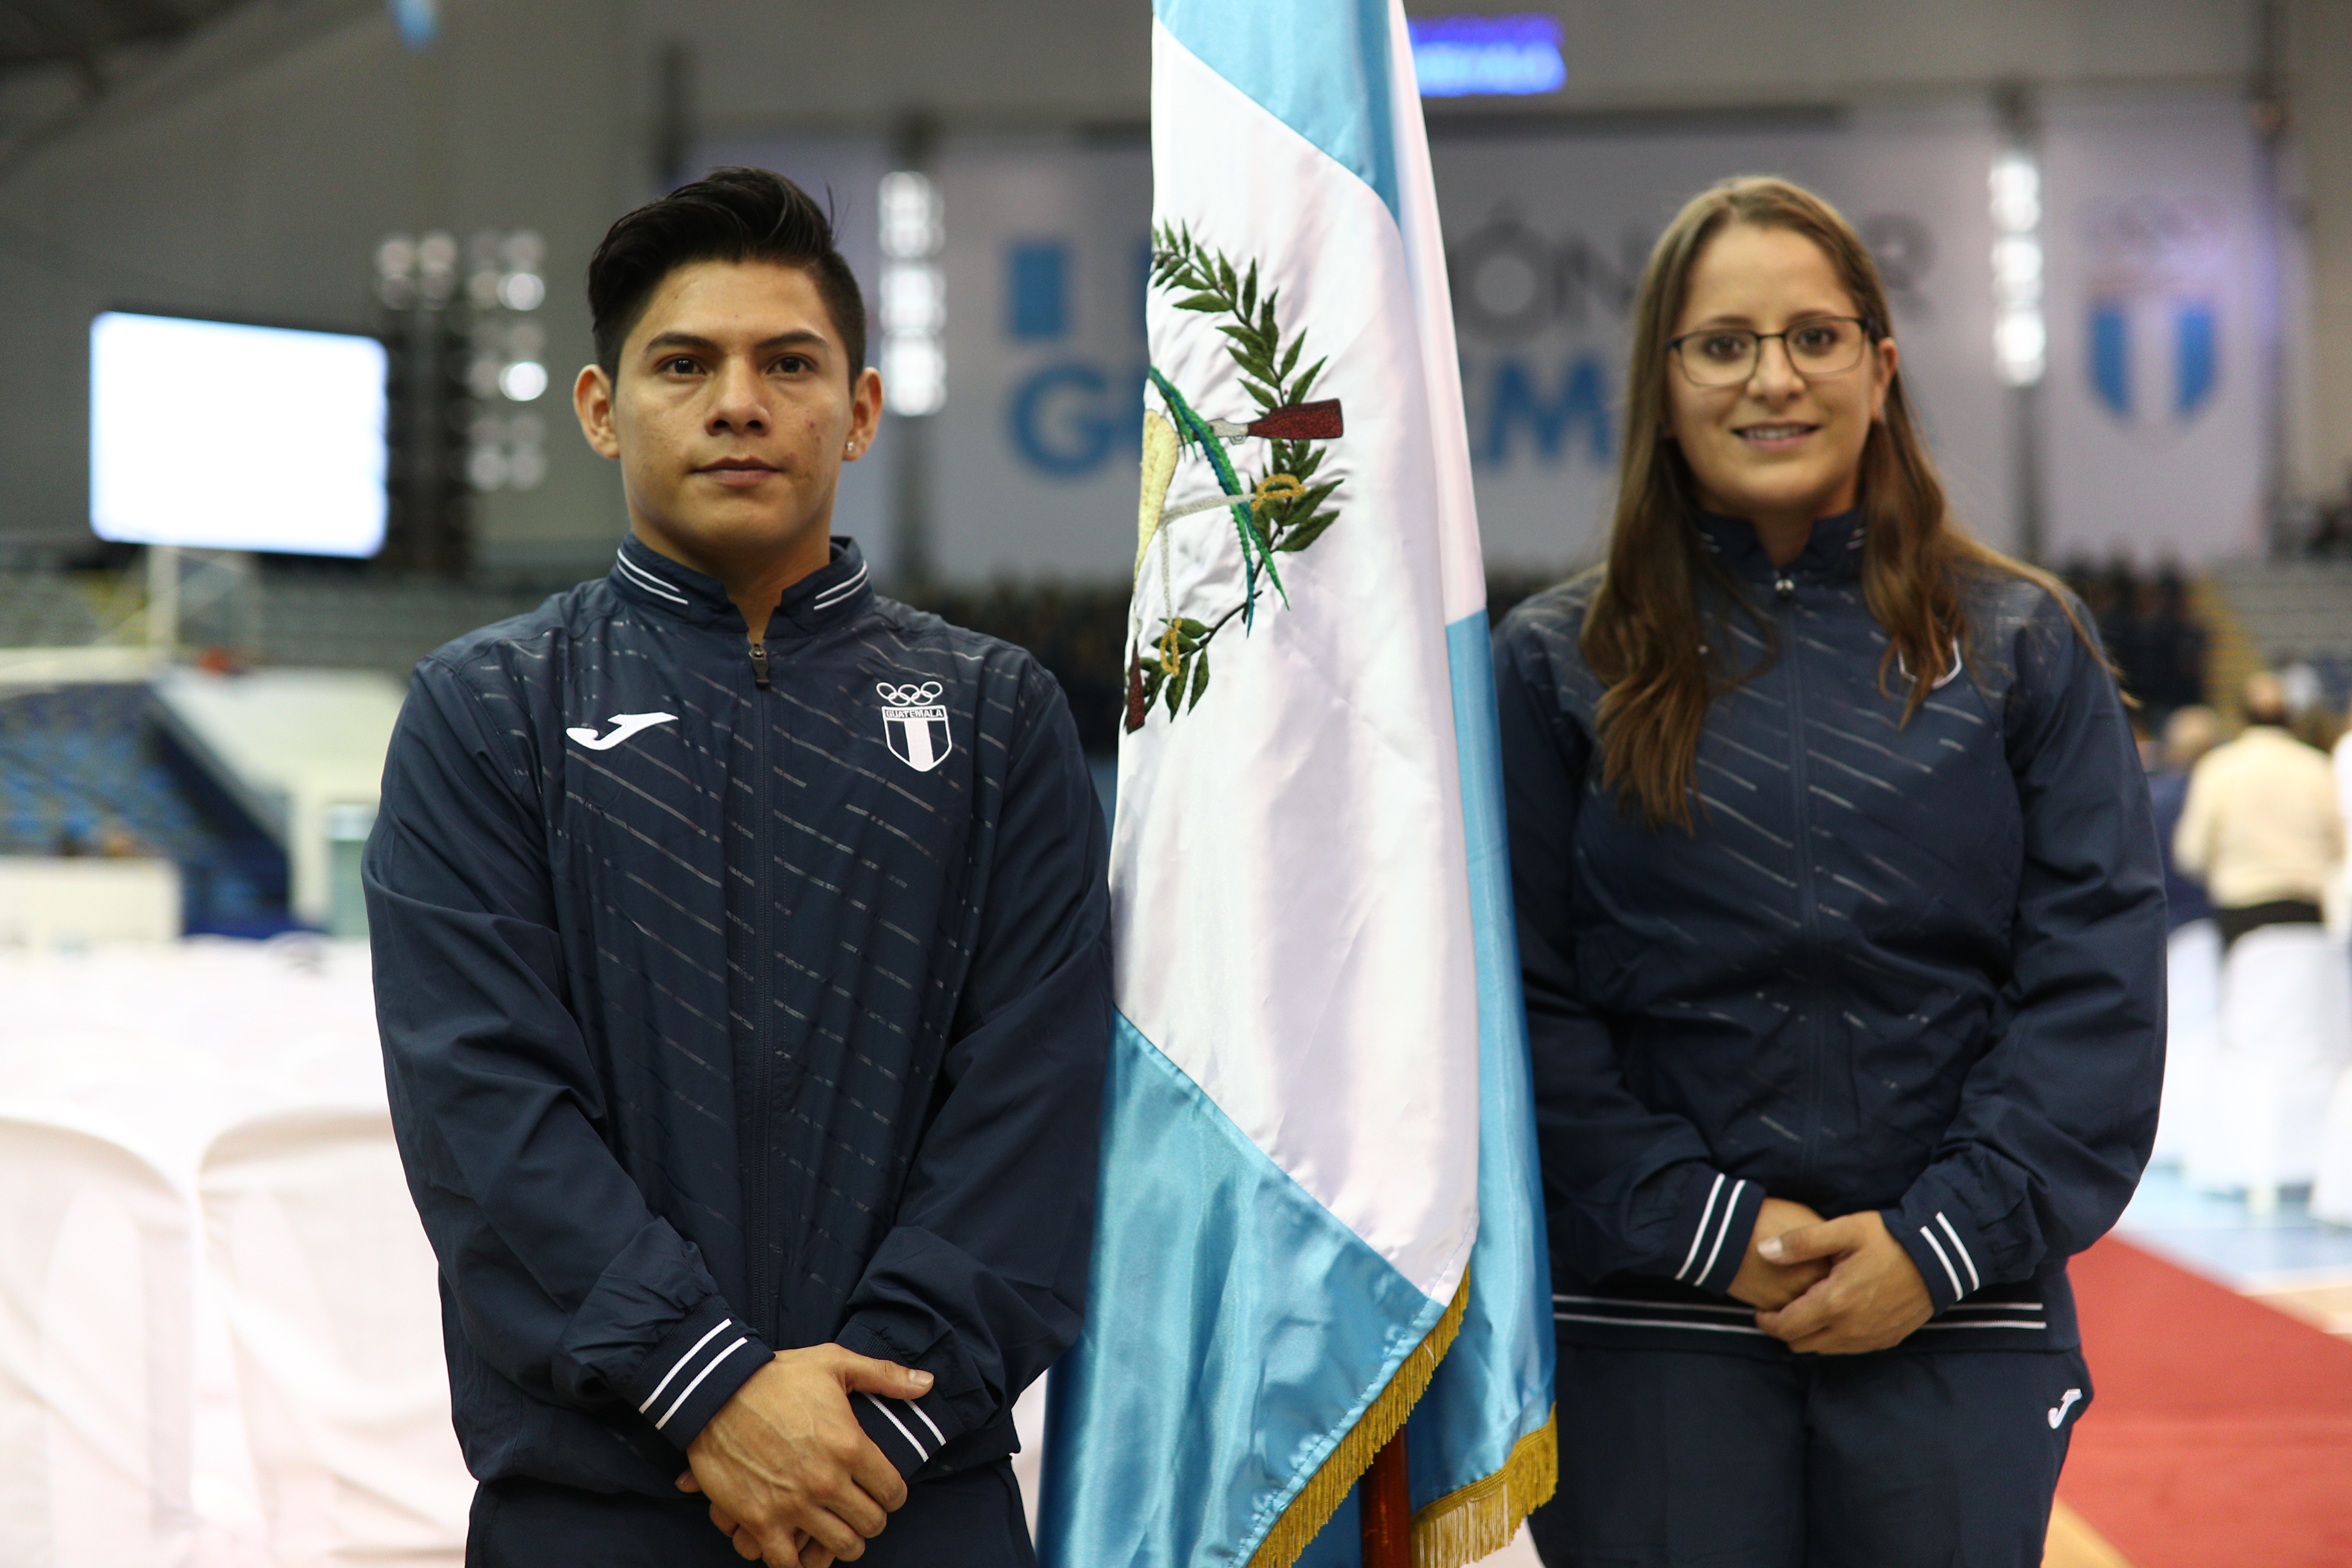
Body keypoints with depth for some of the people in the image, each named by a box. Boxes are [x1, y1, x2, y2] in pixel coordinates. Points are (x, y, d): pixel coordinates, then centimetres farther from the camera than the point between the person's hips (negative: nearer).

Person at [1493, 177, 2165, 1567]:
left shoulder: (2024, 646, 5)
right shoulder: (1559, 664, 4)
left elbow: (2098, 983, 0)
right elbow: (1522, 999, -1)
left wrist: (1947, 1241, -9)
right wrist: (1702, 1225, -10)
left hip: (1954, 1331, 1)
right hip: (1650, 1325, 0)